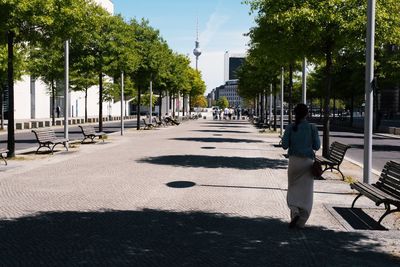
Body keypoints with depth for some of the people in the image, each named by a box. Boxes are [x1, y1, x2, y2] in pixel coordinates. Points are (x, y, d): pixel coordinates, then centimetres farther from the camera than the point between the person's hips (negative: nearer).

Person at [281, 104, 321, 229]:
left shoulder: (290, 128, -4)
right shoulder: (312, 128, -5)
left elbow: (284, 145, -5)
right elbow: (316, 146, -4)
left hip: (294, 160, 0)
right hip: (307, 161, 0)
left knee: (293, 188, 15)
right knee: (306, 191, 7)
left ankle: (295, 211, -10)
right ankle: (300, 222, 9)